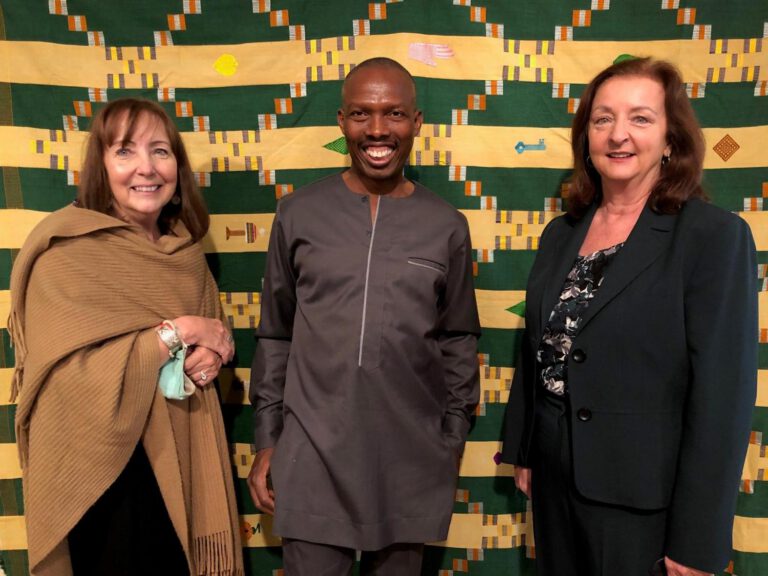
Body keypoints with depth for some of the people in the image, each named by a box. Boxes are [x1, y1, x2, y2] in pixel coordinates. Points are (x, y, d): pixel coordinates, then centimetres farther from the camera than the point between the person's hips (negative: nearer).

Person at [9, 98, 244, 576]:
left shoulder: (185, 250, 4)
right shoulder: (65, 251, -15)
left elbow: (214, 333, 13)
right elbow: (69, 377, -22)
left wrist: (210, 357, -9)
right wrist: (175, 332, -21)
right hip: (103, 473, -5)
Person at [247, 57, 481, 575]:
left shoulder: (446, 225, -1)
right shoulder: (299, 213, -1)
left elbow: (459, 341, 6)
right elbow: (276, 335, 4)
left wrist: (453, 444, 7)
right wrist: (266, 440, 4)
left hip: (411, 459, 1)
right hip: (313, 454, 0)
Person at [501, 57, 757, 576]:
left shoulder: (716, 236, -13)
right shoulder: (562, 233, 4)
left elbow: (723, 394, -15)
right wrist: (521, 450, 11)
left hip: (641, 498, -5)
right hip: (554, 481, 5)